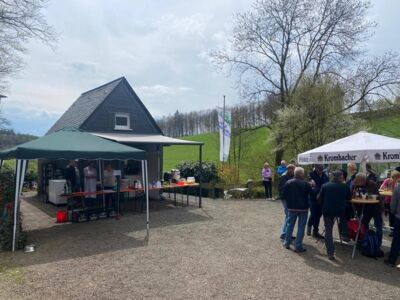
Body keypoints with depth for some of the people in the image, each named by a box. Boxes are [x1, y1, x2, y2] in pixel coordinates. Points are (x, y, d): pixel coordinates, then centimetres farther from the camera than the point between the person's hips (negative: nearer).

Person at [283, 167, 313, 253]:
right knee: (301, 227, 4)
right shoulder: (306, 184, -14)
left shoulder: (288, 183, -4)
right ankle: (298, 246, 7)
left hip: (291, 208, 3)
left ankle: (287, 243, 24)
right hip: (303, 208, -3)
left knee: (290, 225, 15)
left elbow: (284, 195, 1)